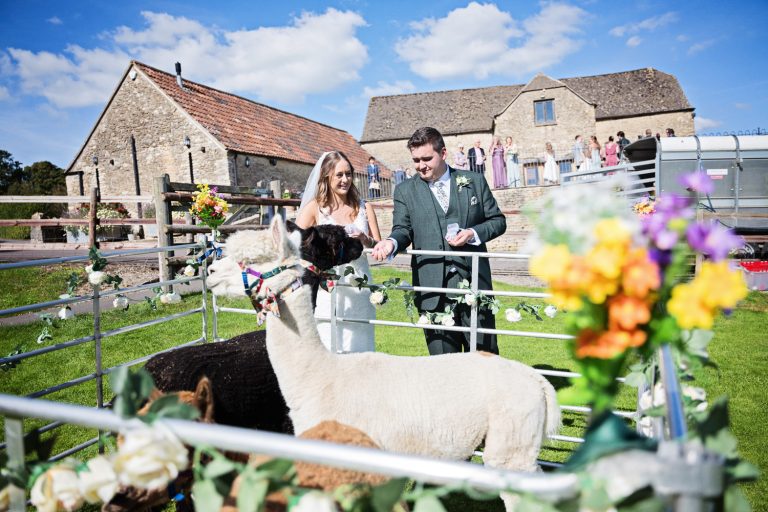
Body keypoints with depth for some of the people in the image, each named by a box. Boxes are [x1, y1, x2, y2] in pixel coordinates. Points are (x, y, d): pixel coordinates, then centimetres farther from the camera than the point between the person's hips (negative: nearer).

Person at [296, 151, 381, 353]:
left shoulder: (364, 207, 9)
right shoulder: (315, 207, 2)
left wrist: (365, 240, -11)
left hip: (359, 289, 3)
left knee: (359, 342, 6)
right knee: (329, 344, -2)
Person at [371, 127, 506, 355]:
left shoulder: (474, 181, 8)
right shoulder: (405, 191, 8)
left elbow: (498, 220, 10)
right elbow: (403, 229, 0)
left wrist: (474, 233, -9)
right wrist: (392, 243, -23)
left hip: (474, 284, 0)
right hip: (432, 289, 0)